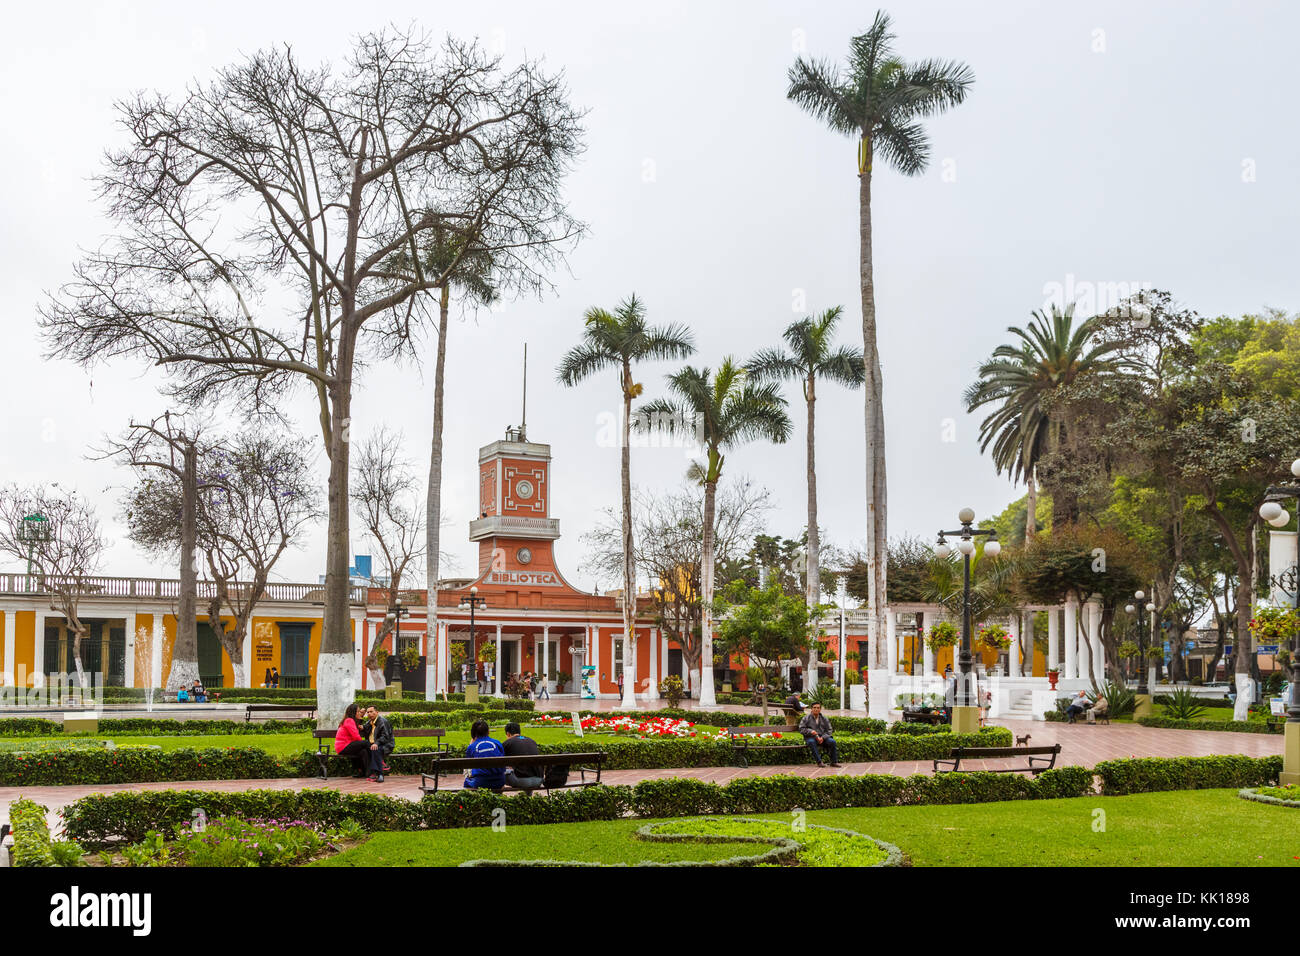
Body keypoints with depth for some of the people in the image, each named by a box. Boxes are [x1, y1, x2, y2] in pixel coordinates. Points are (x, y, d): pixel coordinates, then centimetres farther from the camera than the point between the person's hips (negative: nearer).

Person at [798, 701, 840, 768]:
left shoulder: (824, 719, 13)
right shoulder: (806, 718, 6)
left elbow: (828, 730, 8)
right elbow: (801, 729, -1)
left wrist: (822, 738, -11)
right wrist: (810, 731, -19)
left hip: (822, 738, 3)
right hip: (810, 737, -3)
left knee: (832, 741, -24)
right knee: (811, 742, -38)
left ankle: (834, 762, -16)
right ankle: (819, 762, -39)